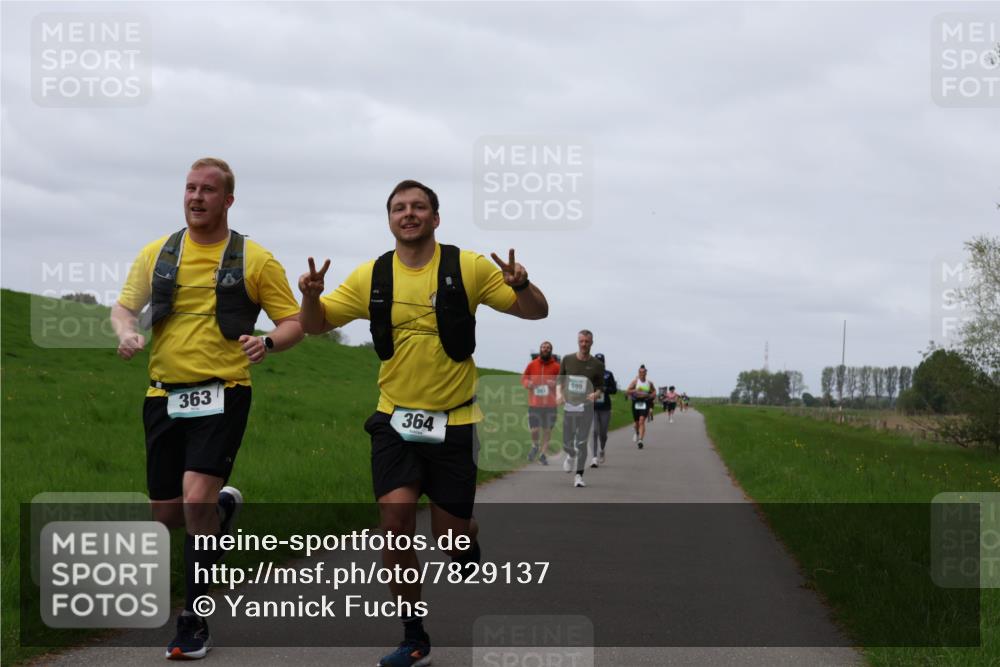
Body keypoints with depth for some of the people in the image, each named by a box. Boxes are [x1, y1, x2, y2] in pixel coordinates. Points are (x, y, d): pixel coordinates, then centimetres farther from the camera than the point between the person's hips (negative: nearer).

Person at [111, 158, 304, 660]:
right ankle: (223, 506, 45)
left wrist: (268, 342, -20)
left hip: (222, 395, -4)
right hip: (164, 396, 4)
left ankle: (193, 620, -7)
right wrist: (126, 331, -11)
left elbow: (294, 320, 3)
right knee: (167, 515, 8)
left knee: (197, 500, -20)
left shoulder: (254, 259, 1)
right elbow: (124, 305, 13)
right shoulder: (157, 253, 9)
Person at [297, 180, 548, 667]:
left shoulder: (467, 268, -6)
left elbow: (535, 312, -2)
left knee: (450, 535, 1)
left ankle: (470, 546, 41)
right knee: (395, 521, -14)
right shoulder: (371, 277, 0)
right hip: (395, 420, 1)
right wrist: (311, 295, -16)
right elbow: (315, 324, 7)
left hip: (453, 421, -1)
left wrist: (520, 285, -25)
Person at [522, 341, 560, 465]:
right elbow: (523, 377, 13)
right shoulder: (532, 364, 4)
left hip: (550, 403, 0)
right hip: (534, 402, 0)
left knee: (547, 430, 4)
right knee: (535, 429, -7)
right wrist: (527, 383, -8)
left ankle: (543, 454, 17)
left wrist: (555, 383, -16)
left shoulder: (556, 366, 1)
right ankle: (534, 447, 24)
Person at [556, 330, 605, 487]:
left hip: (586, 407, -2)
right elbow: (560, 380, 12)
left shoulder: (597, 364, 1)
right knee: (567, 443, 7)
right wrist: (559, 393, -8)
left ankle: (579, 476, -2)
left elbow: (601, 386, 8)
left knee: (582, 443, -7)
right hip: (568, 405, 2)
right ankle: (570, 456, 42)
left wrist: (596, 394, -14)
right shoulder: (567, 360, 4)